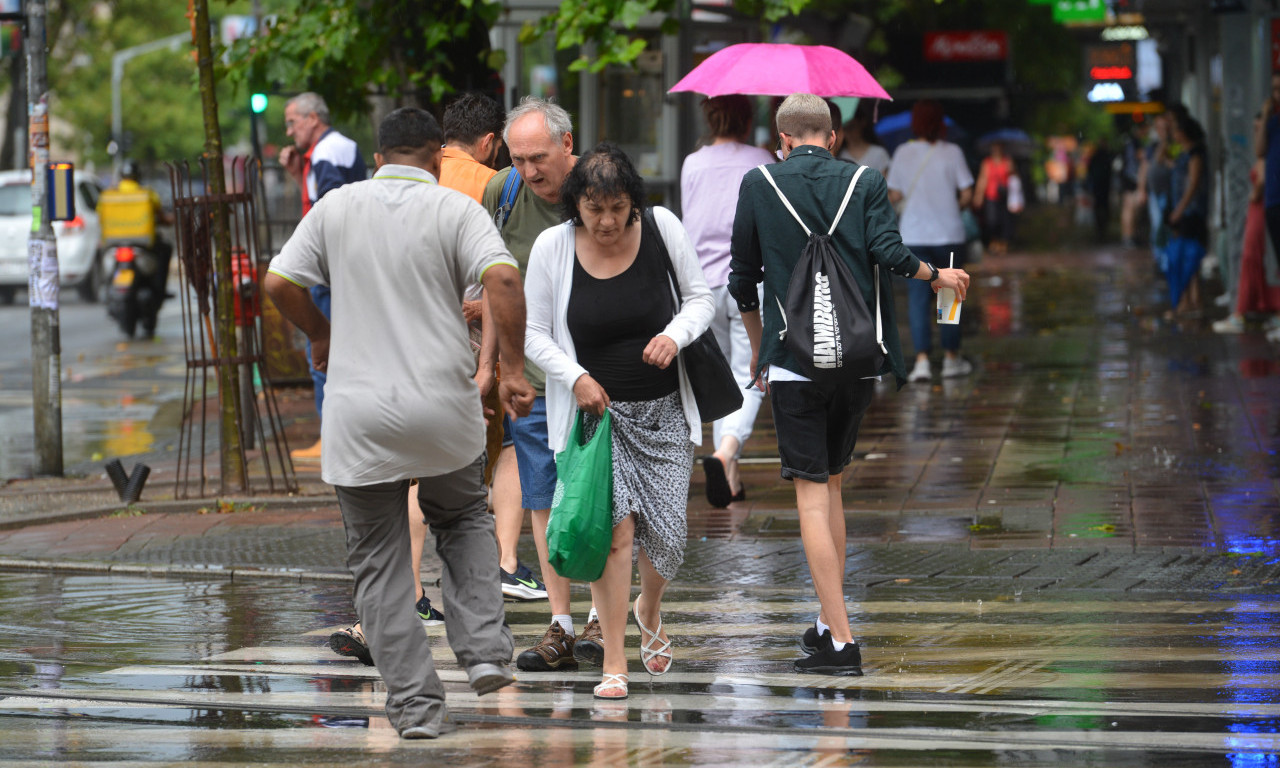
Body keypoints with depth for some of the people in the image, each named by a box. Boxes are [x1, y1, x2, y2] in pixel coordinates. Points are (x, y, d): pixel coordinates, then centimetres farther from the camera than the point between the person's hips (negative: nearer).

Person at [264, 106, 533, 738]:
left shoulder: (337, 207, 5)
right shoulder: (455, 210, -2)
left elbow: (279, 282, 4)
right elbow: (503, 279, -17)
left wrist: (321, 336, 22)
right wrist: (513, 371, -10)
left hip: (358, 413, 0)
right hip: (444, 411, 0)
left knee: (379, 562, 8)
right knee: (463, 520, 25)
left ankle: (415, 702, 3)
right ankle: (485, 651, 10)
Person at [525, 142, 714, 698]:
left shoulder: (661, 229, -6)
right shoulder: (553, 247, -8)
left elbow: (700, 298, 5)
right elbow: (536, 336, 0)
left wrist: (675, 335, -16)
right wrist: (576, 377, -16)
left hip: (663, 410, 1)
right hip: (595, 406, -1)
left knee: (666, 531, -2)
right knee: (615, 526, -15)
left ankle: (649, 612, 33)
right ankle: (614, 664, -6)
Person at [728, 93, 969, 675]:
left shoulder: (759, 185, 2)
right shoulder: (865, 182, 3)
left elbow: (742, 281, 7)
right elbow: (889, 253, -11)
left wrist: (759, 347, 21)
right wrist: (937, 276, 9)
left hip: (793, 360, -3)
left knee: (812, 495, -4)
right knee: (831, 482, 20)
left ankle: (840, 640, -11)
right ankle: (829, 621, 25)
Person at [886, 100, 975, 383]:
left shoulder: (902, 153, 0)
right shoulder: (951, 152, -4)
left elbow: (895, 195, 3)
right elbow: (967, 194, -5)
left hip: (913, 235, 1)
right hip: (948, 233, -1)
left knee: (918, 298, 1)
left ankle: (922, 360, -9)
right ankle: (951, 357, 16)